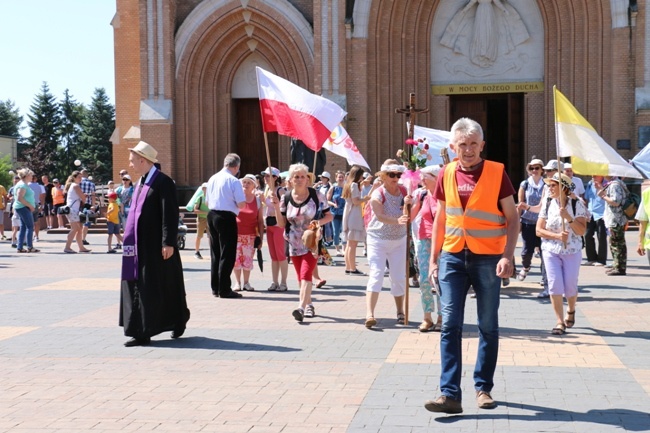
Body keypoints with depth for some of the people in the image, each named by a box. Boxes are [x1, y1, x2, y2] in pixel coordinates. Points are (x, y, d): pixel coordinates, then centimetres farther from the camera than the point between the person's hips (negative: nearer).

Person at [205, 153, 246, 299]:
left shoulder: (212, 178, 9)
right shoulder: (234, 181, -12)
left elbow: (207, 201, 16)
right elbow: (242, 204, -14)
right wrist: (232, 202, 6)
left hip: (212, 215, 7)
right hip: (227, 217, -7)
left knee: (215, 253, 15)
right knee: (227, 254, -1)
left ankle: (215, 287, 21)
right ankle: (224, 289, -1)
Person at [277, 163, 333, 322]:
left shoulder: (316, 195, -5)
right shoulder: (286, 198, 3)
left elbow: (329, 215, 2)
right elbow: (282, 224, 4)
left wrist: (320, 222, -18)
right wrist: (276, 207, -9)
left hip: (312, 242, -4)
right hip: (295, 243, 4)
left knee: (305, 274, -17)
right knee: (301, 277, 12)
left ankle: (301, 307, -26)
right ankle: (309, 305, 26)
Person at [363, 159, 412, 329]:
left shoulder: (404, 191, -3)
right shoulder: (377, 194, -16)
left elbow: (410, 216, -7)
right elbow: (380, 216, -31)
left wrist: (408, 205, -29)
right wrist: (397, 221, -49)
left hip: (399, 240, 4)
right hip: (378, 240, -4)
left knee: (399, 277, 8)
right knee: (376, 275, -15)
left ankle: (400, 312, 22)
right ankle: (369, 314, -21)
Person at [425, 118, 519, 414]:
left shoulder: (496, 172, -5)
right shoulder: (446, 174, 5)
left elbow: (513, 218, -3)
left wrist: (508, 256, -14)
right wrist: (433, 258, 8)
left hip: (488, 258, -2)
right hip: (453, 256, 2)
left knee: (488, 326, 8)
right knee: (450, 325, -3)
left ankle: (483, 388, 20)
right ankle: (450, 393, -3)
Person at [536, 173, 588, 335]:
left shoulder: (577, 204, -5)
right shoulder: (548, 205, 1)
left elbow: (582, 231, -11)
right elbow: (539, 230, -1)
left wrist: (568, 217, -23)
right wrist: (557, 236, -15)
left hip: (572, 251, -1)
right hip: (551, 251, 1)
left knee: (570, 286, 4)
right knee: (554, 285, -9)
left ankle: (571, 311, 36)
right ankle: (560, 322, -1)